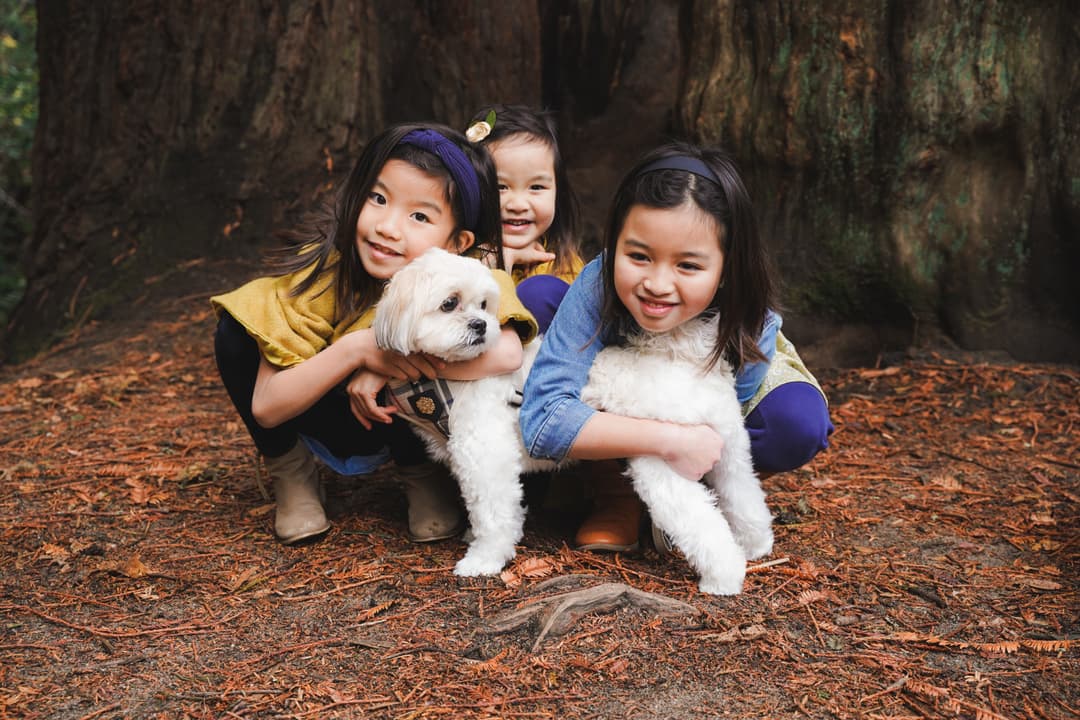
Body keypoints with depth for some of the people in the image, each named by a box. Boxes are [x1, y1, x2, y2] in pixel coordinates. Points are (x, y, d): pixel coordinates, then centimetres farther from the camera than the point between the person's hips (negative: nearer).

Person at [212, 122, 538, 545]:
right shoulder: (324, 265, -26)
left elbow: (506, 354, -48)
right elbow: (265, 407, -26)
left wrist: (390, 364, -40)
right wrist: (355, 348, -40)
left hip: (410, 423, 0)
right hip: (327, 422, 1)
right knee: (235, 336, -23)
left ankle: (421, 474, -1)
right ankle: (290, 474, -1)